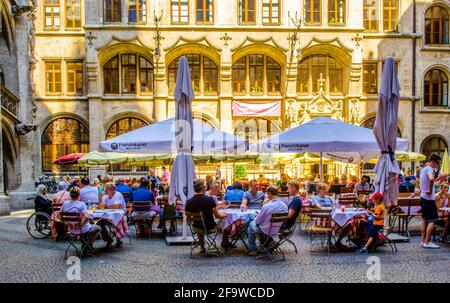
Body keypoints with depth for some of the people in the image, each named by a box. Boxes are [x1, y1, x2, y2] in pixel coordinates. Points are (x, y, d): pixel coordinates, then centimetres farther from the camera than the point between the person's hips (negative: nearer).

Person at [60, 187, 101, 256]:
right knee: (98, 228, 21)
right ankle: (87, 247, 20)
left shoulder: (65, 204, -7)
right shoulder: (81, 204, -23)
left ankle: (85, 246, 34)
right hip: (83, 230, -6)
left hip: (71, 230, 6)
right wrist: (80, 224, -21)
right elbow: (86, 217, -35)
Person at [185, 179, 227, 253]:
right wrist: (223, 215, 10)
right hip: (209, 228, -3)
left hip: (196, 229, 3)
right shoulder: (210, 200, -22)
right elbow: (217, 216, -13)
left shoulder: (189, 202, -15)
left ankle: (202, 247, 45)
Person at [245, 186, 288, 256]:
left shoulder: (266, 206, -28)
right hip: (279, 230, 6)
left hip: (266, 231, -5)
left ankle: (252, 249, 29)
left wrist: (256, 219, 9)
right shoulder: (284, 206, -12)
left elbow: (258, 221, -15)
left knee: (251, 224, 24)